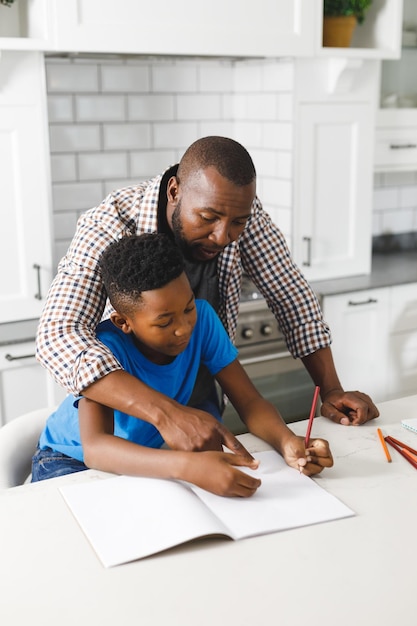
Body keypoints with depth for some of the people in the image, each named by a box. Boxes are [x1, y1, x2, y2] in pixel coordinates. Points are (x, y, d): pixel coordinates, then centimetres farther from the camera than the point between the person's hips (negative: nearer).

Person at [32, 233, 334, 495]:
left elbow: (249, 401, -16)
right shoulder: (107, 346, -33)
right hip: (73, 459, -4)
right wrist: (186, 465, -61)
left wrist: (288, 441, -38)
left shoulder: (202, 318, -20)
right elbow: (94, 447, -46)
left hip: (147, 452, 5)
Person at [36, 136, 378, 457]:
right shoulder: (110, 227, -30)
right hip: (124, 408, -3)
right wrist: (165, 413, -52)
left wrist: (331, 390, -13)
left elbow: (291, 295, -5)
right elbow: (58, 336, -42)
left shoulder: (239, 208, -16)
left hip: (199, 400, 4)